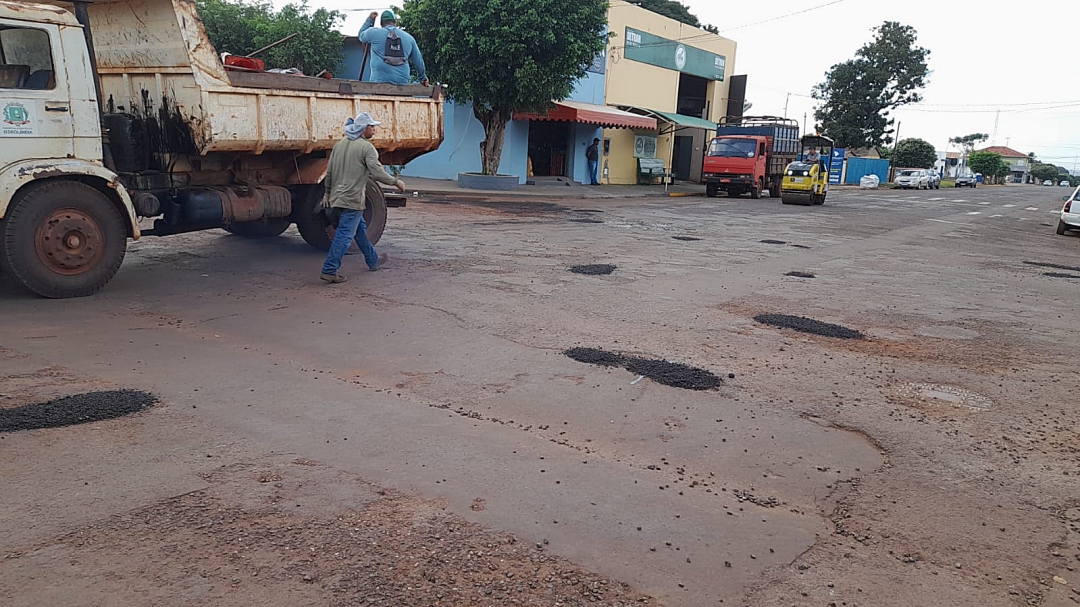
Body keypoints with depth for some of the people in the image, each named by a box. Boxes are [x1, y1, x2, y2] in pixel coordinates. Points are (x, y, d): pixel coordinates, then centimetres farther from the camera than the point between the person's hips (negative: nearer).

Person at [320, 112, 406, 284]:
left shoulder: (339, 145, 12)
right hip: (353, 199, -9)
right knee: (345, 234, -6)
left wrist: (327, 193, 24)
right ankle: (330, 270, -6)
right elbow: (377, 173, -19)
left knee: (360, 228, 21)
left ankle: (373, 260, 35)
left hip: (338, 196, 9)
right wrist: (396, 182, -5)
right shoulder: (367, 147, -11)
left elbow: (329, 172, 16)